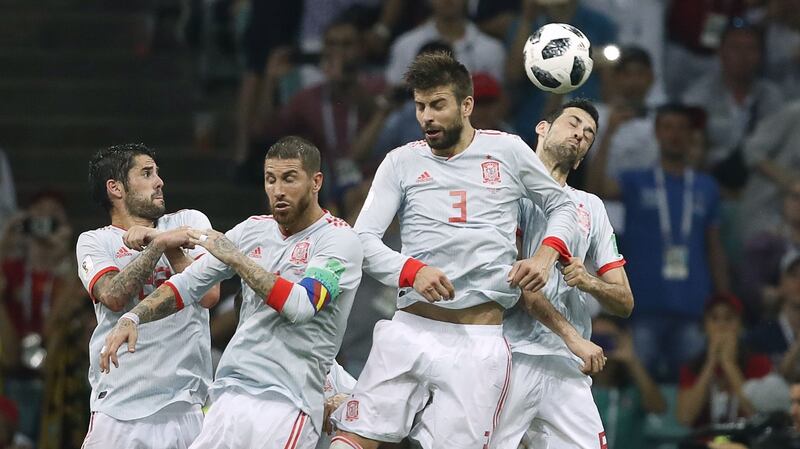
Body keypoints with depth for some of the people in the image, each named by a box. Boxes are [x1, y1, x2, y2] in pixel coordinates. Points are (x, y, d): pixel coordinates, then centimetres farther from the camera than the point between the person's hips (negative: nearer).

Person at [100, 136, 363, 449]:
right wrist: (132, 319, 0)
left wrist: (234, 257, -14)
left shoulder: (339, 239, -5)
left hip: (286, 407, -6)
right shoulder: (253, 230, 14)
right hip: (230, 396, 6)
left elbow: (300, 306, -19)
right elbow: (187, 284, 16)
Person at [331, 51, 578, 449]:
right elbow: (363, 239, 1)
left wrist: (546, 255, -2)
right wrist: (412, 271, -18)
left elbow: (561, 206, 18)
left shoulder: (507, 151, 6)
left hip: (481, 339, -1)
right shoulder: (401, 162, 7)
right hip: (411, 328, 1)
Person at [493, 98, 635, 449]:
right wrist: (571, 335, -12)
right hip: (512, 356, -5)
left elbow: (625, 303, 18)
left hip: (567, 367, 5)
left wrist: (589, 282, -5)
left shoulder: (591, 207, 23)